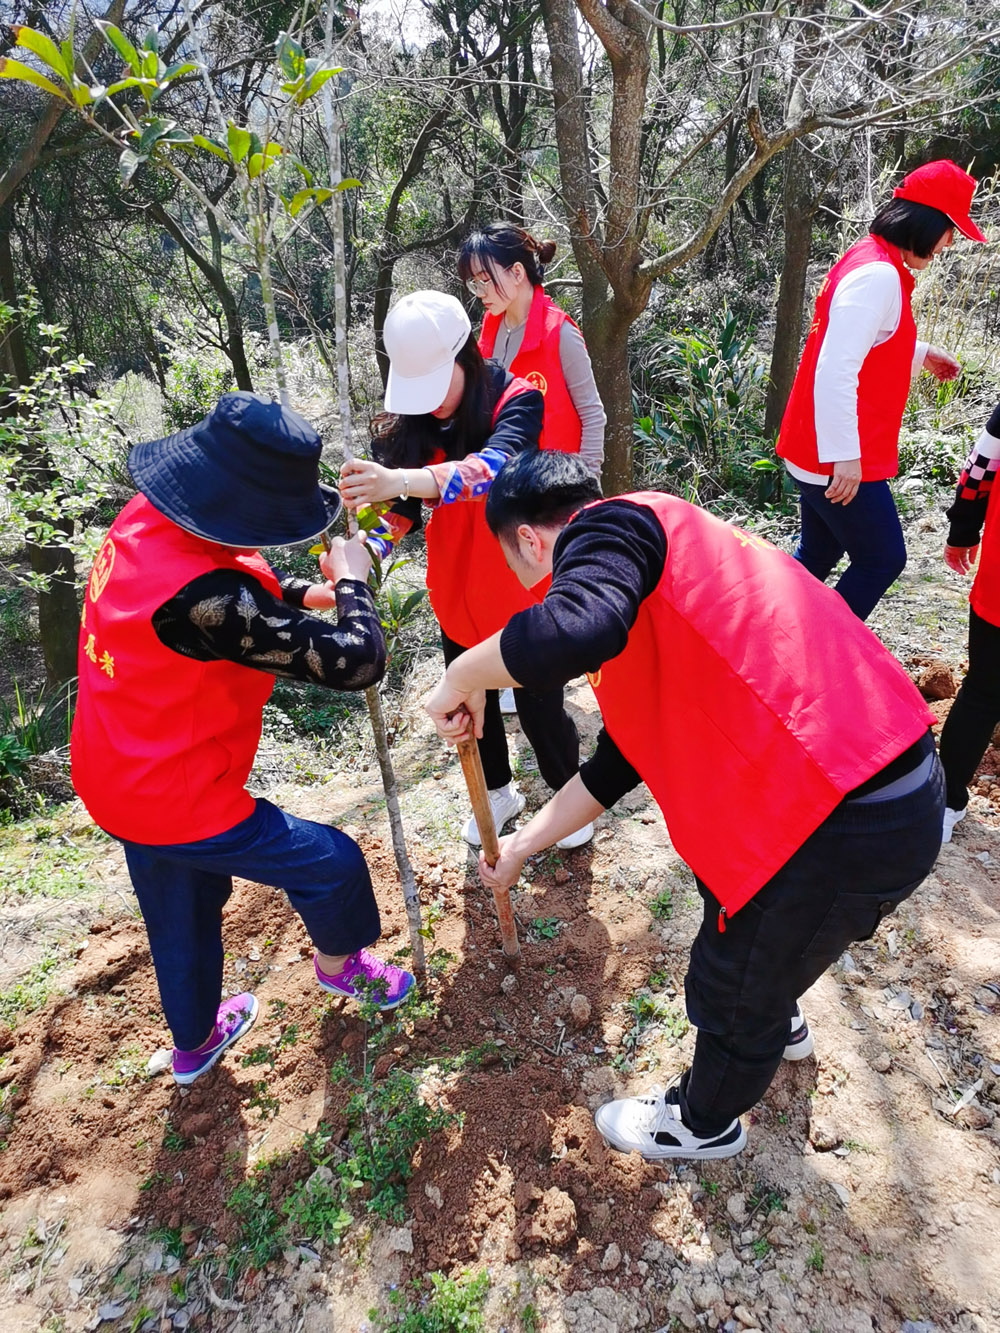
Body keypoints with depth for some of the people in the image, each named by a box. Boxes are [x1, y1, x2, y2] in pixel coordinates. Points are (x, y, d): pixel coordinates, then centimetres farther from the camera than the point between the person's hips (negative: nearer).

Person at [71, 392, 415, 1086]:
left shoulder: (146, 520, -8)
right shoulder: (202, 597, -37)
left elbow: (243, 575, 13)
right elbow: (357, 662, -34)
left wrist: (309, 593, -2)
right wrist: (352, 584, -16)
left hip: (119, 777, 9)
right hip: (179, 800, -9)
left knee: (182, 915, 29)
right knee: (329, 861, 9)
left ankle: (194, 1041, 54)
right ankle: (341, 963, 41)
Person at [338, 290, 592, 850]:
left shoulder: (516, 399, -21)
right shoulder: (411, 420, -5)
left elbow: (498, 465, -42)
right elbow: (399, 506, -7)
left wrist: (406, 479, -58)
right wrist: (363, 551, -28)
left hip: (521, 586, -5)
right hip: (457, 589, 5)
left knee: (539, 703, 7)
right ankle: (498, 791, 45)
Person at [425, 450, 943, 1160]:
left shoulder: (606, 526, -11)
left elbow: (573, 631, -36)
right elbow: (621, 758, 24)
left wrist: (461, 680, -16)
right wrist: (522, 845, 31)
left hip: (845, 825, -10)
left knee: (731, 994, 17)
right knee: (730, 891, 35)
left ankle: (705, 1124, 48)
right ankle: (780, 1022, 65)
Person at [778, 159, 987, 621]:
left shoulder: (872, 261, 14)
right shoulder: (879, 275, -18)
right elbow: (836, 371, -27)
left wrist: (921, 354, 34)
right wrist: (845, 455, -28)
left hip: (816, 451, 10)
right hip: (838, 458, -10)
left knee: (817, 556, 17)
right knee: (882, 561, 0)